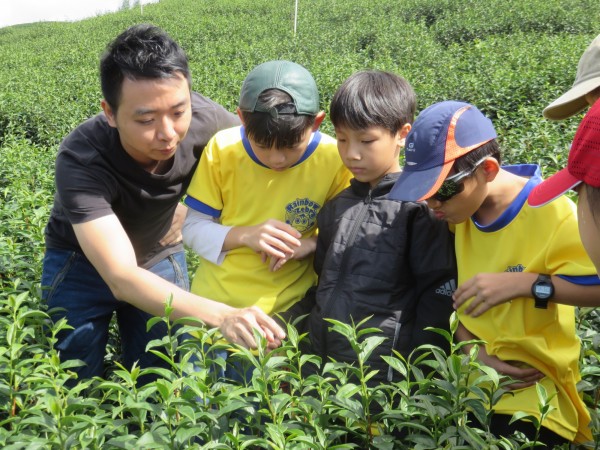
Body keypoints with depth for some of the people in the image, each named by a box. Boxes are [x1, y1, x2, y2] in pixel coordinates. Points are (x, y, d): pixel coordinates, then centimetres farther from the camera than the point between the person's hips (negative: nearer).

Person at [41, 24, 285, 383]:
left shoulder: (205, 120, -28)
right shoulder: (80, 160, -37)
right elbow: (122, 279, -43)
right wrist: (222, 316, -58)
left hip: (160, 257, 3)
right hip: (82, 262, -2)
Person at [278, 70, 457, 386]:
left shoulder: (419, 206, -8)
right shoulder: (337, 206, 13)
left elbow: (440, 292, -10)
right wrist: (286, 327, 10)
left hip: (382, 375, -6)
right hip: (318, 363, 6)